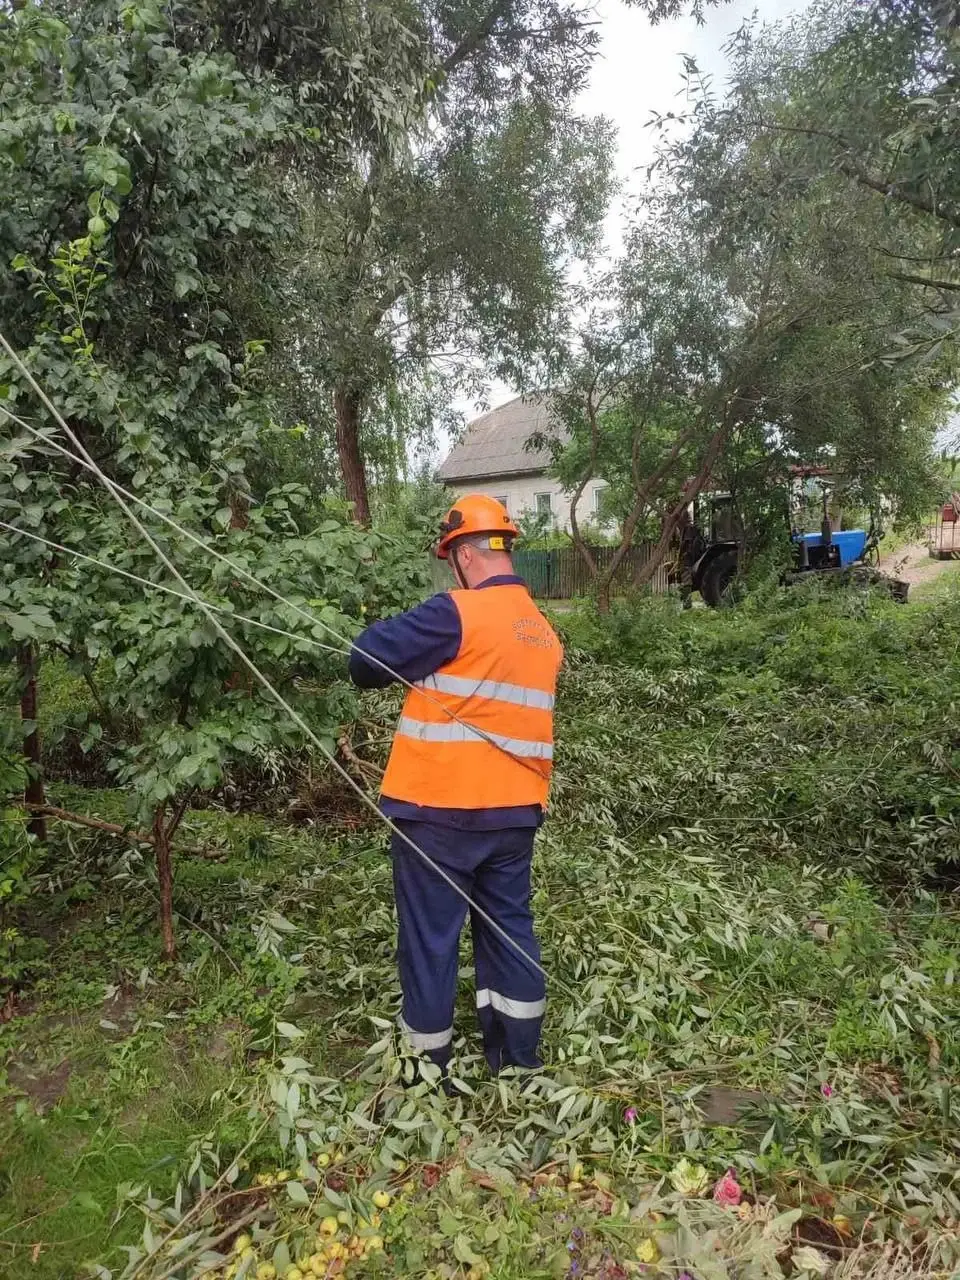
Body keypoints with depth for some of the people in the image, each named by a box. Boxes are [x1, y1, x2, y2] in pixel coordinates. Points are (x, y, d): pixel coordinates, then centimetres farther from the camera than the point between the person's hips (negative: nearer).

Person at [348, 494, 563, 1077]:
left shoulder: (458, 612, -15)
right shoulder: (545, 631, 8)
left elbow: (366, 658, -12)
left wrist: (410, 660, 8)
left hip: (440, 807, -6)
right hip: (515, 809, 7)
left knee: (430, 936, 9)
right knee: (510, 926, 19)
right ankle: (519, 1057, 32)